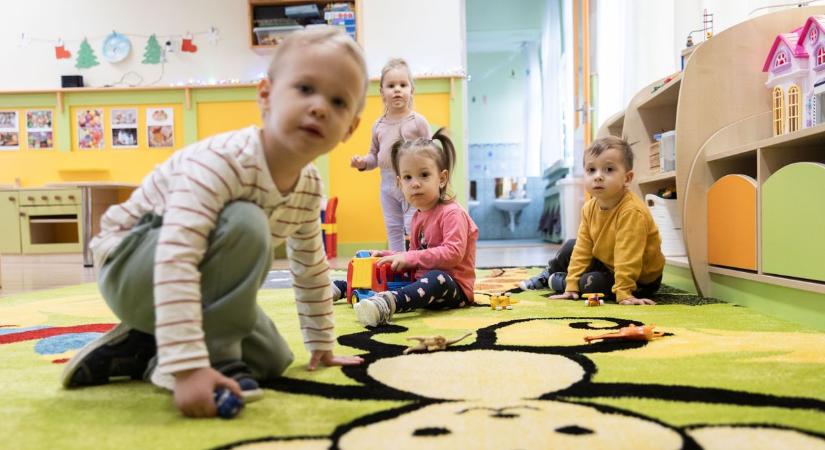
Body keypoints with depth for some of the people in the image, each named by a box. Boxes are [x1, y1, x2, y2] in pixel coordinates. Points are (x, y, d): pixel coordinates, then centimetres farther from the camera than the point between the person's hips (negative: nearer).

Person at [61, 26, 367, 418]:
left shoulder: (309, 188, -7)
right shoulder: (224, 160, -32)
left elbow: (312, 269, 8)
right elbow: (176, 256, -41)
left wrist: (321, 345, 14)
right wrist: (188, 366, -47)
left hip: (196, 280, 8)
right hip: (131, 263, -8)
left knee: (273, 361, 7)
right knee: (246, 224, -33)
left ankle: (145, 350, 12)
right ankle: (215, 353, -20)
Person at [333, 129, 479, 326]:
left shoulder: (452, 213, -14)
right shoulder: (418, 215, 15)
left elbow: (453, 253, -27)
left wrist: (408, 258, -26)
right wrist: (389, 256, 4)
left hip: (453, 287, -9)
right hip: (422, 278, 10)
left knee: (436, 277, -41)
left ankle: (389, 303, -64)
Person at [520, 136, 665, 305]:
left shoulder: (632, 212, -34)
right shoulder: (589, 208, -9)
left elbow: (627, 256, -36)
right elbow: (583, 248, -10)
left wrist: (623, 293, -38)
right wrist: (571, 285, -15)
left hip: (641, 278, -7)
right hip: (607, 262, 7)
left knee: (589, 283, -24)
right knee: (571, 247, 9)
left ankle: (558, 281, 7)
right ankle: (548, 275, 36)